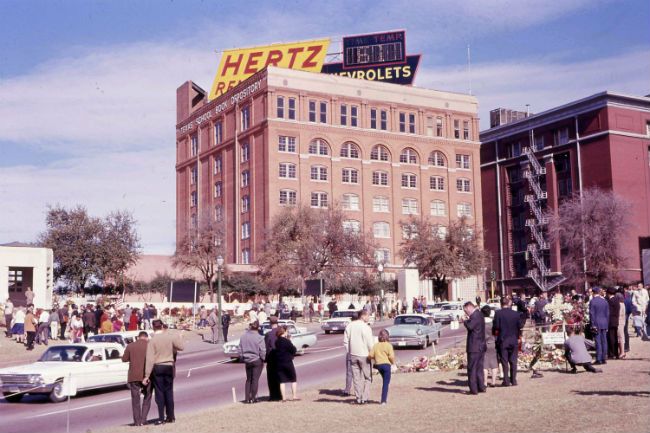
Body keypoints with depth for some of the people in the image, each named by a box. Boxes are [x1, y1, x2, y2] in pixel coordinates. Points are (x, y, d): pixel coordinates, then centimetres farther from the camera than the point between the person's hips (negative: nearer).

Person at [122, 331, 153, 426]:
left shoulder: (130, 346, 2)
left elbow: (124, 359, 3)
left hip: (134, 376, 1)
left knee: (135, 399, 8)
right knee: (147, 398, 12)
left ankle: (137, 421, 4)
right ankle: (143, 420, 4)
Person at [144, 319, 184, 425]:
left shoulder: (152, 340, -12)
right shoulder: (170, 336, -5)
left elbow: (150, 359, -14)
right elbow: (180, 347, 5)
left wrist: (147, 375, -12)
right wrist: (178, 337, 22)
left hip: (157, 368, -2)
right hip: (169, 366, 3)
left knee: (159, 392, 3)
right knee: (169, 391, 12)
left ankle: (161, 418, 2)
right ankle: (170, 416, 16)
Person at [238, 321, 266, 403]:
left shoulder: (243, 336, -2)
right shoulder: (259, 338, -16)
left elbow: (240, 349, 4)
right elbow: (262, 351, -14)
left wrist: (242, 358, 15)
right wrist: (263, 359, 1)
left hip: (247, 360, 4)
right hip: (257, 360, -4)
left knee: (248, 379, 15)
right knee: (255, 379, 3)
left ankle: (247, 398, 15)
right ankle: (253, 398, 5)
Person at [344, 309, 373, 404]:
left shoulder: (350, 326, 4)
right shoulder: (366, 328, -14)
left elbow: (345, 341, 7)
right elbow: (370, 344, -13)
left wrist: (349, 352, 15)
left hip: (353, 355, 5)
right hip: (364, 355, -5)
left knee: (356, 377, 11)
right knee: (367, 377, 7)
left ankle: (358, 398, 12)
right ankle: (364, 398, 4)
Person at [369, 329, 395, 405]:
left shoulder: (375, 345, 5)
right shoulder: (389, 345, -7)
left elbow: (370, 355, -3)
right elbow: (391, 356, -15)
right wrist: (393, 362, 4)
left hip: (378, 365, 5)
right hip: (386, 364, -5)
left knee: (384, 381, 22)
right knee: (386, 383, -1)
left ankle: (385, 398, 24)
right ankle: (383, 400, -4)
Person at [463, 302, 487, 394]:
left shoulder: (475, 315, -17)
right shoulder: (479, 314, 14)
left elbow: (470, 326, -29)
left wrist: (465, 321, -11)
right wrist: (467, 320, 9)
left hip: (474, 347, -10)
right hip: (481, 346, 10)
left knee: (472, 368, -3)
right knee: (479, 368, 16)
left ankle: (473, 389, -2)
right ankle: (481, 387, 20)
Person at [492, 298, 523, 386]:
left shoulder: (498, 313, -8)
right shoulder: (516, 314, -2)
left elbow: (496, 326, -12)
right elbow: (520, 326, 0)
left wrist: (494, 333, 6)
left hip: (502, 340, -2)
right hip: (514, 340, 2)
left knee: (504, 361, 3)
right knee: (513, 361, 8)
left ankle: (506, 381, 2)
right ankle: (513, 380, 9)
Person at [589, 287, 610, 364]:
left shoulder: (592, 301, -8)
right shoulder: (605, 301, 8)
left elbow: (592, 314, -10)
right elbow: (607, 314, 10)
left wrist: (593, 325, -7)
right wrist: (607, 324, 15)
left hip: (597, 324, -5)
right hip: (604, 323, 5)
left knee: (598, 341, -4)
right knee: (604, 341, 8)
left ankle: (599, 359, -4)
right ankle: (603, 359, 11)